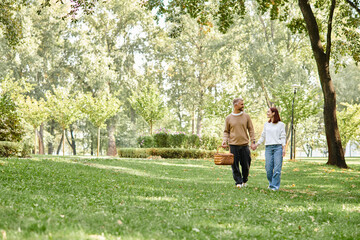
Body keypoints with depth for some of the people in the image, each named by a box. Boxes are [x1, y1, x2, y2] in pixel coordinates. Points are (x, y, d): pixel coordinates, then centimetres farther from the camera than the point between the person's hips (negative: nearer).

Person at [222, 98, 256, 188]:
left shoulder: (246, 116, 6)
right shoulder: (228, 118, 4)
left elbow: (251, 130, 8)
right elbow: (226, 131, 9)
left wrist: (253, 141, -1)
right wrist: (224, 140, -8)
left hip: (244, 145, 1)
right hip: (233, 145, -1)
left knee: (246, 165, 3)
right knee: (235, 165, -1)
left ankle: (244, 181, 24)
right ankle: (238, 182, 7)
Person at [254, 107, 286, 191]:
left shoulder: (281, 124, 4)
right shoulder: (266, 124, 16)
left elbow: (283, 137, 2)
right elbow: (263, 136, 21)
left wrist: (284, 148, -6)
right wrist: (256, 145, 16)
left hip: (278, 147, -3)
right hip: (268, 147, 3)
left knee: (277, 167, -6)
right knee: (268, 167, -2)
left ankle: (275, 186, -1)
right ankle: (271, 183, 15)